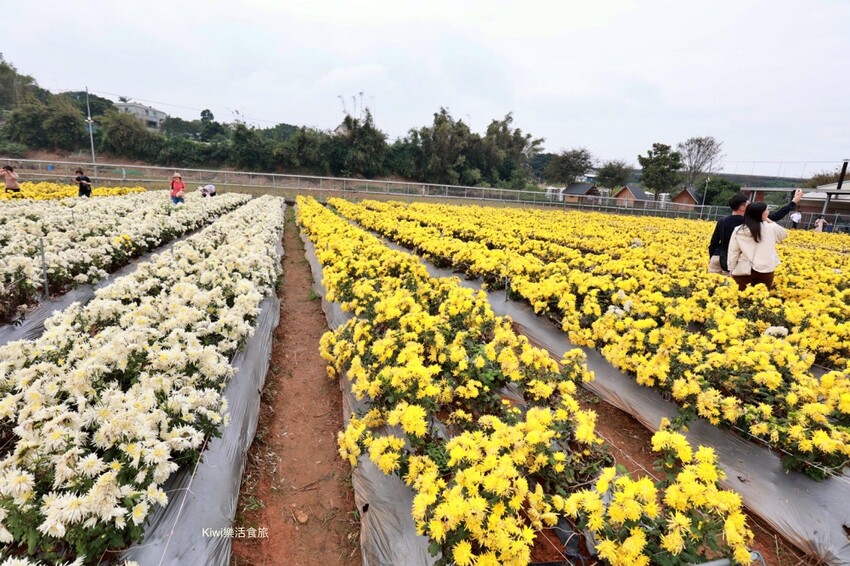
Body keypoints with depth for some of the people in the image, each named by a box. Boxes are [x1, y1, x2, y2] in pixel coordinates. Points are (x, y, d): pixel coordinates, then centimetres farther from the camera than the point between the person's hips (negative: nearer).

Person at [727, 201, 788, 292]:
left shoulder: (738, 231, -2)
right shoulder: (770, 228, -2)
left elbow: (733, 252, 0)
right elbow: (784, 234, 21)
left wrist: (731, 269, 8)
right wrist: (771, 221, 22)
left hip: (743, 271, 0)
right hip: (765, 271, 0)